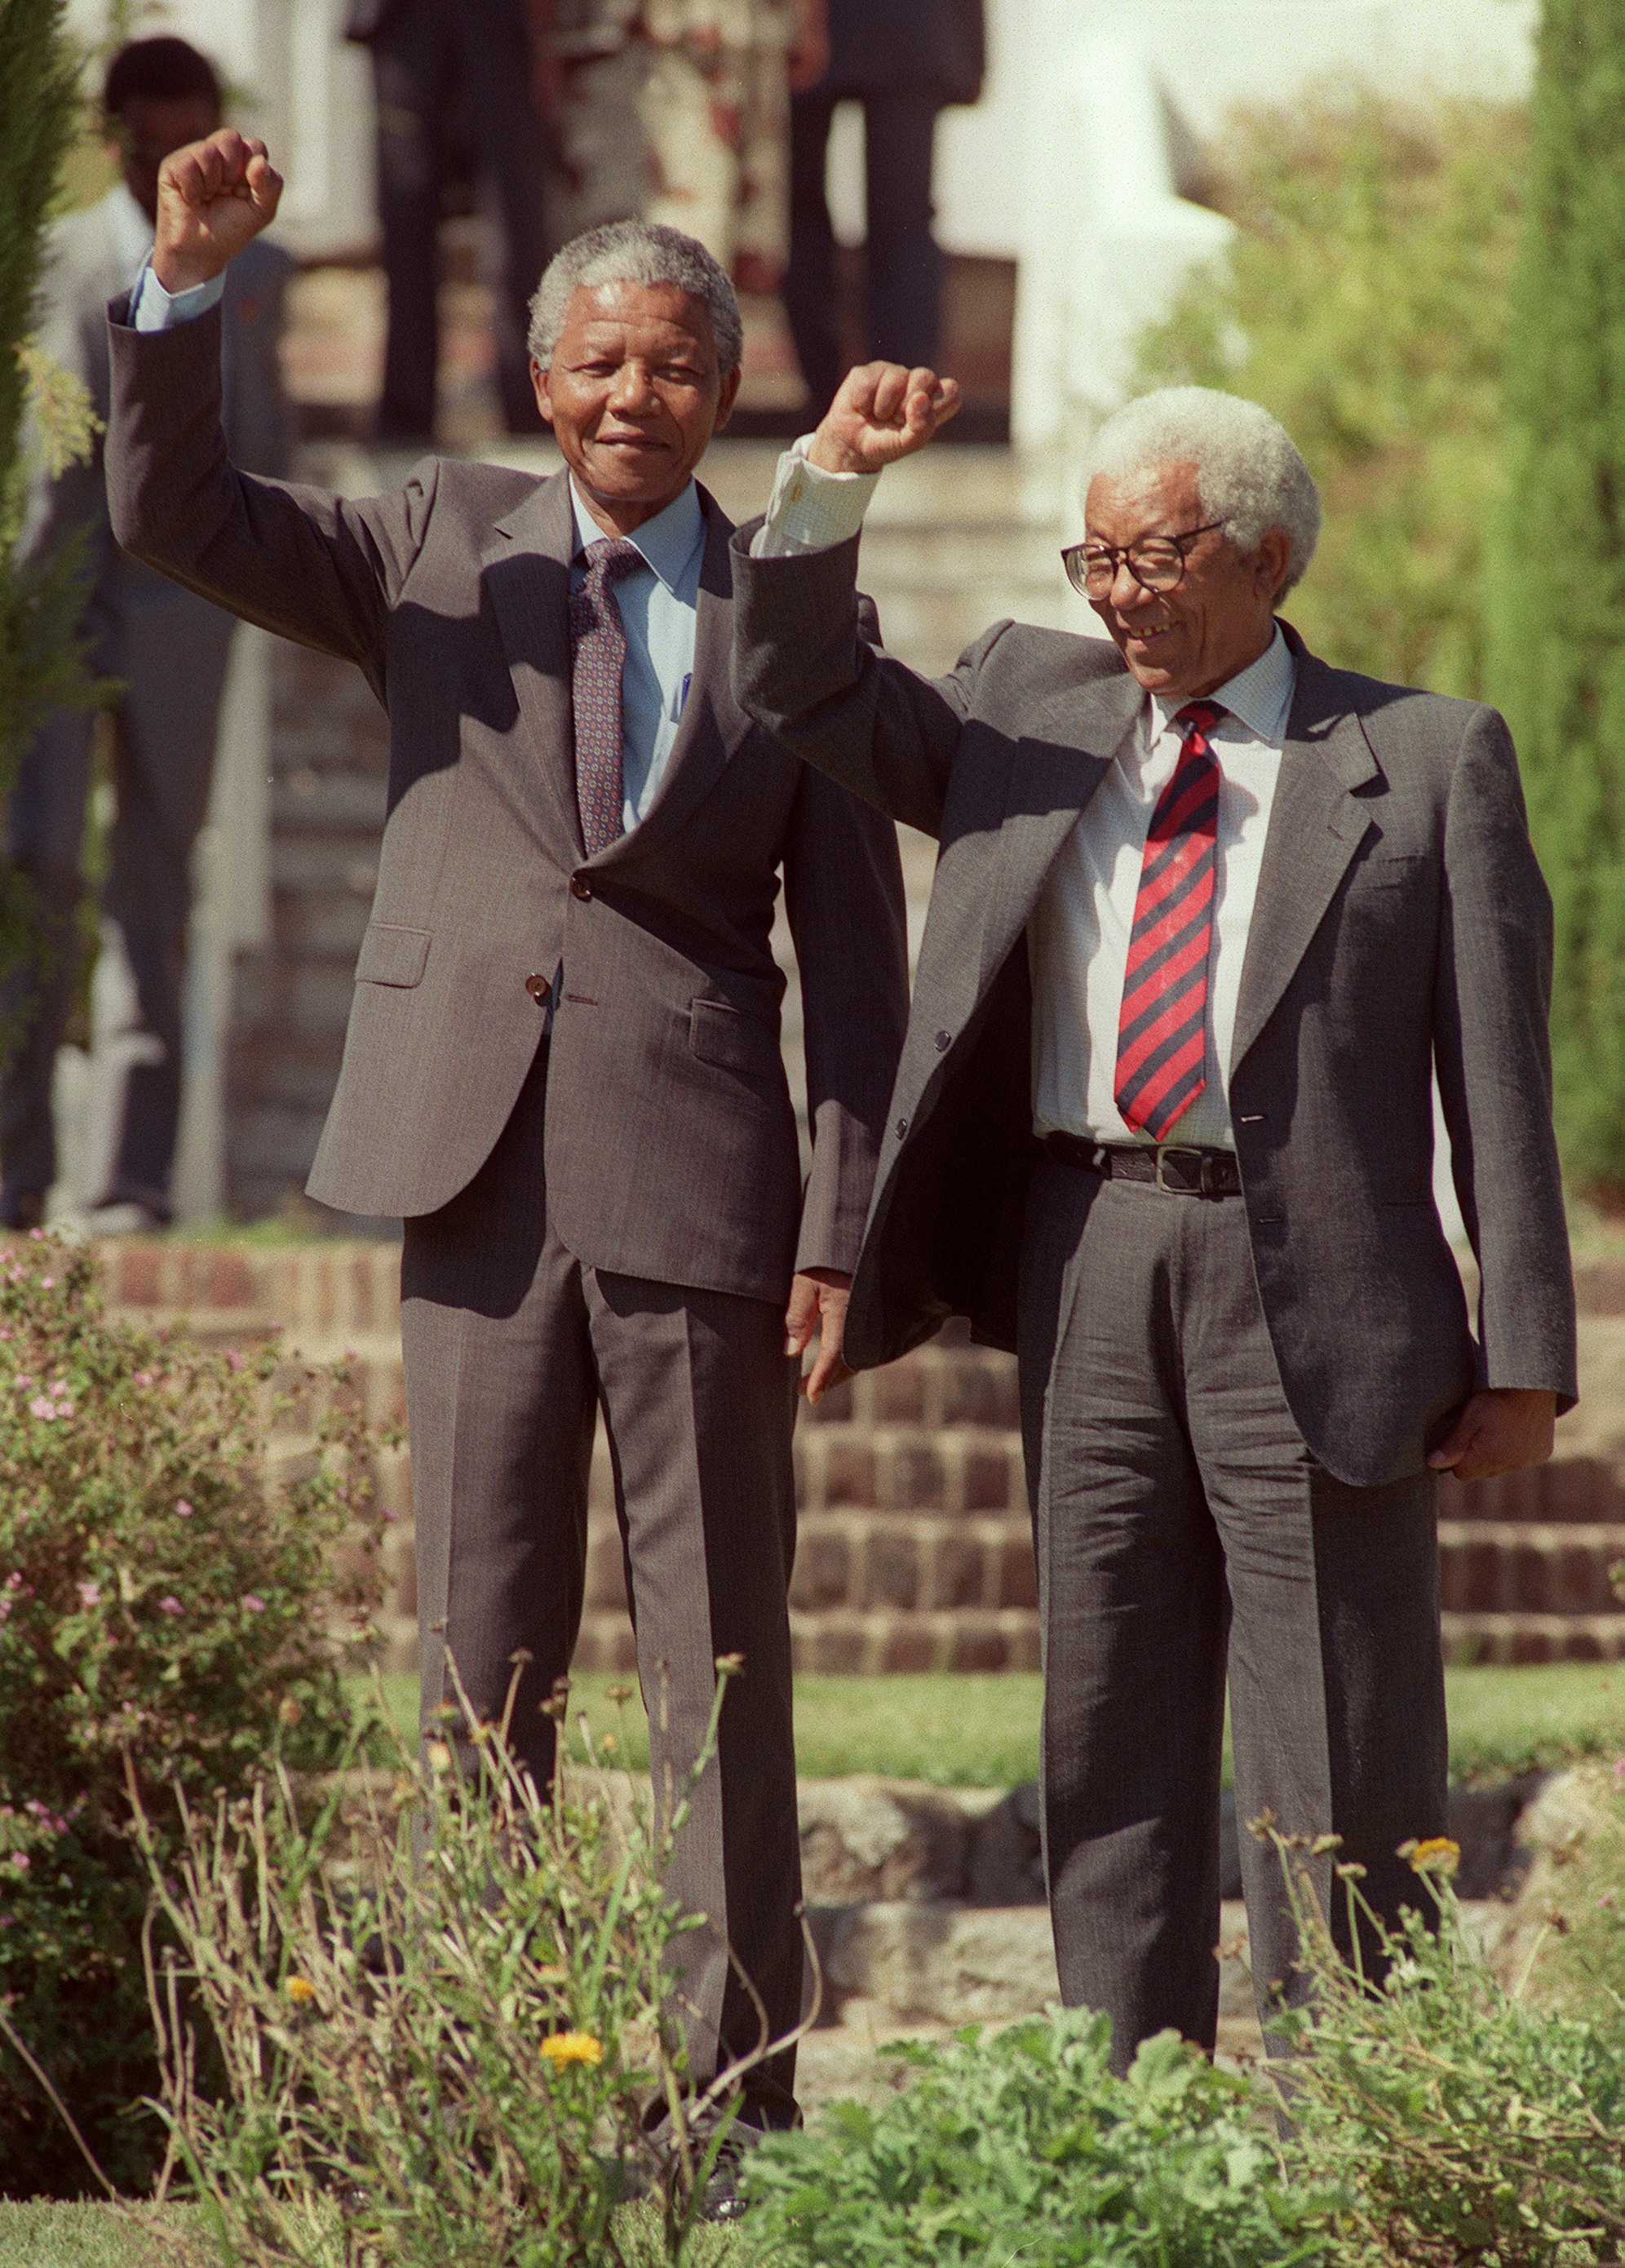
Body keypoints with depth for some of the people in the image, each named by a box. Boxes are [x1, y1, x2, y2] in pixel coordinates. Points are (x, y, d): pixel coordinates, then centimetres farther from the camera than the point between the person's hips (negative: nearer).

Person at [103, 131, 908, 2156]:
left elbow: (854, 961, 5)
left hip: (695, 1184, -1)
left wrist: (841, 1233, -2)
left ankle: (735, 2088, 5)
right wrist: (189, 280, -14)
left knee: (720, 1651, 1)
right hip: (478, 1169, 1)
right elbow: (170, 513, 1)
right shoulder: (445, 551, 10)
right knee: (479, 1648, 5)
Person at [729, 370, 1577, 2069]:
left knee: (1337, 1776, -2)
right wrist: (834, 475, -5)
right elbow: (797, 695, 13)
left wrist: (1524, 1355, -5)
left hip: (1309, 1291, -4)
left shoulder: (1426, 762, 3)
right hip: (1089, 1272, 4)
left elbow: (1498, 1066, 0)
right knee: (1112, 1739, 8)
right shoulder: (1027, 706, 14)